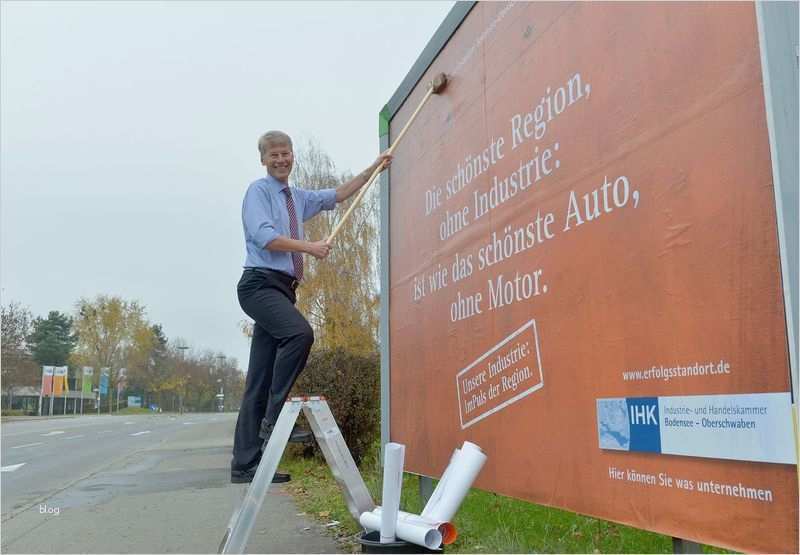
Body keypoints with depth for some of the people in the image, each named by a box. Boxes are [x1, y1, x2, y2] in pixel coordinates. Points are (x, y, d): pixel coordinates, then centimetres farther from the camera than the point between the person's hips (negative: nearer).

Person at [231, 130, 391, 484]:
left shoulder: (299, 198, 22)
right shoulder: (259, 191, 1)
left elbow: (338, 195, 27)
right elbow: (265, 237, -13)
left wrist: (374, 168, 22)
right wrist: (310, 248, -12)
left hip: (283, 289, 7)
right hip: (260, 284, -7)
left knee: (261, 379, 3)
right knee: (299, 333, -32)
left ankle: (246, 465, 5)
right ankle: (274, 419, -23)